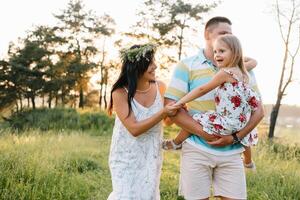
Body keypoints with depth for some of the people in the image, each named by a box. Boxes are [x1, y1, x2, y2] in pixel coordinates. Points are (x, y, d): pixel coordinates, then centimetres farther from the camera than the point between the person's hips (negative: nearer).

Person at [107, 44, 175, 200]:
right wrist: (163, 113, -26)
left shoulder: (160, 87, -6)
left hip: (151, 156, 3)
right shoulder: (120, 93, -17)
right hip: (126, 157, -3)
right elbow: (134, 129, -23)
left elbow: (169, 121, 11)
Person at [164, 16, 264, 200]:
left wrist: (235, 137, -10)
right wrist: (204, 133, -14)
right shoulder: (187, 66, 2)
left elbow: (258, 109, 6)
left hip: (232, 152, 2)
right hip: (197, 150, -2)